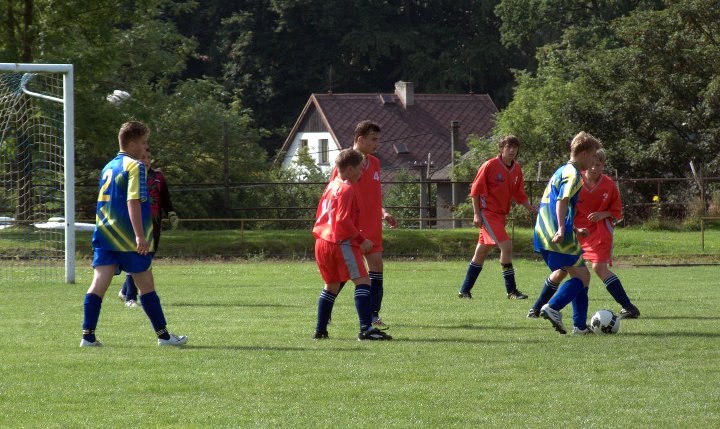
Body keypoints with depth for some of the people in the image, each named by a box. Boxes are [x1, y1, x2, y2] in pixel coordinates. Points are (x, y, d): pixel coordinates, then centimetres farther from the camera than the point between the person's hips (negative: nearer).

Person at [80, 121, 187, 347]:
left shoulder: (108, 167, 17)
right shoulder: (135, 167, -9)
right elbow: (133, 201, -18)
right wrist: (140, 235, -22)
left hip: (105, 235, 7)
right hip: (128, 239, -7)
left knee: (99, 283, -2)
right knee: (146, 284, 3)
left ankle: (88, 336, -10)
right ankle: (163, 335, 10)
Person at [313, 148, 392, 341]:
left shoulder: (332, 185, 15)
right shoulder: (348, 190, -13)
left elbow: (321, 210, 23)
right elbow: (344, 221, -20)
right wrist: (361, 240, -15)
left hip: (322, 243, 10)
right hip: (341, 243, -10)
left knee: (331, 285, 21)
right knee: (362, 281, -12)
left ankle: (320, 330, 20)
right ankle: (366, 329, -24)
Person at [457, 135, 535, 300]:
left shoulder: (516, 169, 8)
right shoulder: (490, 166, -12)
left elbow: (519, 194, 14)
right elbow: (475, 190, -8)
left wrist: (531, 208, -1)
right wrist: (477, 214, -13)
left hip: (500, 215, 7)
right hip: (488, 212, -7)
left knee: (481, 252, 13)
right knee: (506, 246, -18)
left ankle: (465, 291, 22)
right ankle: (511, 291, -14)